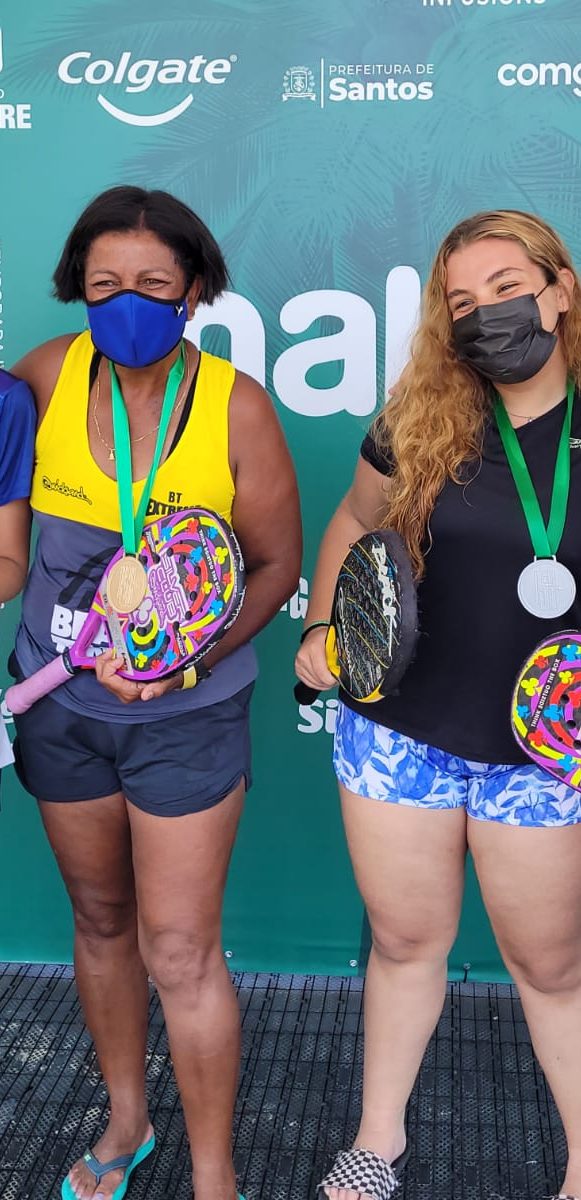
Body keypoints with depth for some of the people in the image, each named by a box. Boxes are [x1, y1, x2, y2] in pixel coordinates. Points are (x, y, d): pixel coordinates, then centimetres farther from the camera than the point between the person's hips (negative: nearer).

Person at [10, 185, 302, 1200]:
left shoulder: (236, 406, -13)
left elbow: (277, 563, -7)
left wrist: (187, 657, -20)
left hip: (188, 712, -3)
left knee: (178, 953, 1)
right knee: (100, 920, 19)